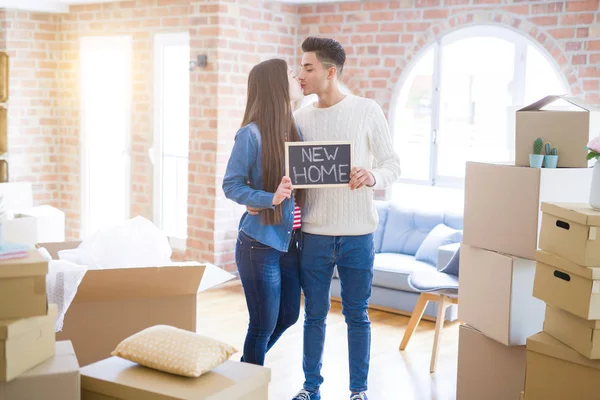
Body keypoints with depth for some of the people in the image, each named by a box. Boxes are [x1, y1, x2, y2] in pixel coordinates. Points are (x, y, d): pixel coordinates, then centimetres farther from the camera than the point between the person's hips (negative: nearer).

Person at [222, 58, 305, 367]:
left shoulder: (293, 130, 7)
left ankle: (247, 367, 41)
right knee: (264, 324, 4)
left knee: (288, 315, 18)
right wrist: (271, 198, -25)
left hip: (290, 240, 7)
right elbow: (231, 186, -12)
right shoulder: (251, 134, -14)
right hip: (260, 243, -7)